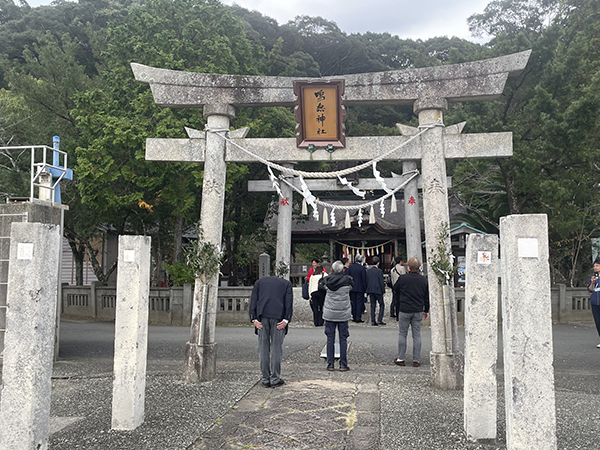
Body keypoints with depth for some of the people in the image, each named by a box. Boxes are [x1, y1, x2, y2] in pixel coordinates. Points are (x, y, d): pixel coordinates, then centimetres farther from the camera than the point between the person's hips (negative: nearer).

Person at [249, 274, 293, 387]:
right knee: (276, 348, 5)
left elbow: (253, 301, 9)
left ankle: (266, 379, 12)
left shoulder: (259, 282, 22)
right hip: (278, 317, -1)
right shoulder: (286, 283, 19)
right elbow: (289, 302, 3)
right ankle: (275, 379, 8)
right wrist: (286, 319, -5)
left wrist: (254, 319, 2)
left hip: (262, 317, 1)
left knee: (263, 348, 7)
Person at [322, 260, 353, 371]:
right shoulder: (347, 280, -8)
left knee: (330, 339, 7)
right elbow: (351, 286, 9)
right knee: (343, 339, 5)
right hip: (343, 314, -1)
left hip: (329, 313, 1)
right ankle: (343, 364, 6)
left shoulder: (327, 281, -4)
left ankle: (330, 364, 8)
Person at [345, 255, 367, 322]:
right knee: (359, 303, 2)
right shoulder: (362, 268, -12)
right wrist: (365, 288, -3)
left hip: (352, 288, 4)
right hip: (360, 288, -4)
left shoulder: (350, 267, 1)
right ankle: (358, 318, 1)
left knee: (353, 302, 13)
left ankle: (354, 317, 18)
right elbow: (364, 279, -11)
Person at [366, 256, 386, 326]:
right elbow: (381, 282, -10)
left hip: (370, 290, 5)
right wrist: (383, 291, -3)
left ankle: (373, 321, 7)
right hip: (378, 290, -5)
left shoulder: (368, 270, 5)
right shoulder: (379, 271, -11)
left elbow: (366, 281, 9)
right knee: (382, 305, 7)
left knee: (373, 305, 9)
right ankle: (379, 320, -1)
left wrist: (367, 291, 16)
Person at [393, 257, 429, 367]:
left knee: (402, 334, 8)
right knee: (417, 335, 7)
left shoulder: (402, 278, -9)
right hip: (418, 311, 2)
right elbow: (427, 296, 8)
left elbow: (395, 288, 10)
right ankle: (416, 360, 10)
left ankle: (400, 359, 11)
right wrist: (426, 310, 18)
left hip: (404, 310, -2)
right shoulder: (424, 280, 1)